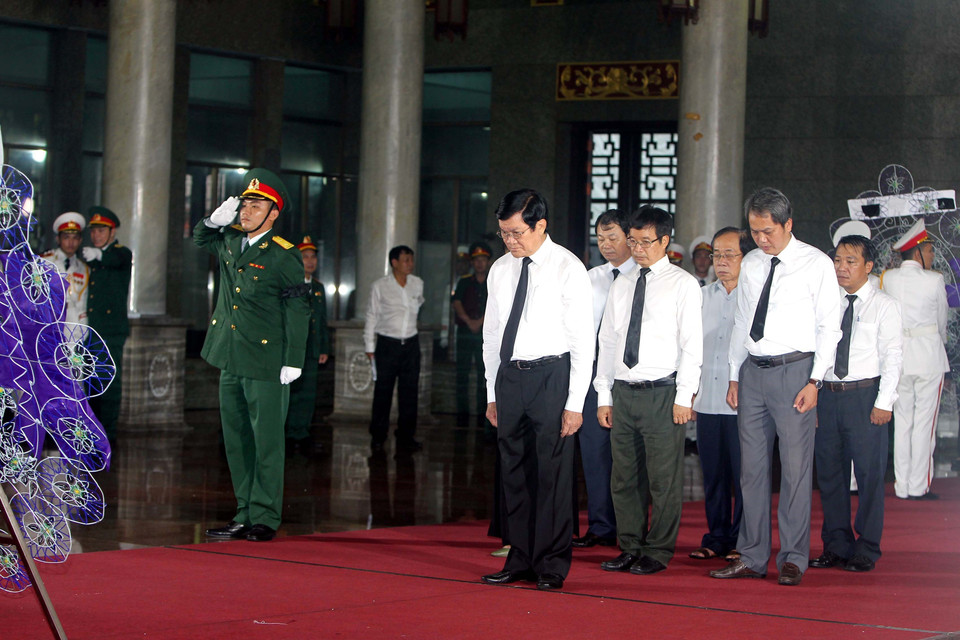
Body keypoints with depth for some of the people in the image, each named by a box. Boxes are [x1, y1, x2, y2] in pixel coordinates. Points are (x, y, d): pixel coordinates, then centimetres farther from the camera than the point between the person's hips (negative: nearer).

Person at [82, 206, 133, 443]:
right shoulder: (87, 257, 18)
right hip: (89, 330, 6)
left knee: (111, 381, -7)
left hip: (112, 329, -6)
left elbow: (116, 260, -26)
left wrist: (99, 255, -47)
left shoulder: (122, 253, 0)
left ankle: (108, 431, -5)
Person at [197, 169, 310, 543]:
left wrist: (293, 361, -13)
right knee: (236, 439, 10)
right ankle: (245, 515, 18)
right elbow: (200, 238, 30)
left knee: (267, 441, -1)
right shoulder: (230, 242, 8)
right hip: (230, 360, 7)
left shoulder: (284, 256, -10)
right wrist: (216, 219, 7)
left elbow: (298, 311, -9)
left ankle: (265, 518, 5)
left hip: (266, 363, -7)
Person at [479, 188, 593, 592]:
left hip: (551, 374, -5)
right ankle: (520, 561, 16)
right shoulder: (500, 270, 11)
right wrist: (492, 394, 14)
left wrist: (575, 402, -11)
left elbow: (583, 340, -6)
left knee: (553, 472, -4)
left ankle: (552, 565, 4)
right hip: (509, 376, 5)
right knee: (515, 472, 8)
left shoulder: (568, 269, -5)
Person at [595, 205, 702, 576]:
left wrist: (684, 397, -11)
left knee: (664, 479, -2)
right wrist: (604, 396, 10)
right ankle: (630, 549, 17)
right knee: (625, 477, 8)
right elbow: (607, 341, 16)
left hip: (662, 393, -5)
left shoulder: (683, 285, 0)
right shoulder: (621, 286, 15)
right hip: (623, 392, 5)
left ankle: (658, 552, 6)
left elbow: (692, 344, -4)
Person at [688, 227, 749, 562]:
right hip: (707, 401, 5)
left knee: (743, 475, -2)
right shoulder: (702, 296, 15)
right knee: (713, 474, 9)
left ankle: (742, 541, 8)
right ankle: (716, 538, 18)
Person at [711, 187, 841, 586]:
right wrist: (735, 377, 13)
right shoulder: (750, 265, 13)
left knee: (796, 467, -4)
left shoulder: (816, 264, -1)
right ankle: (752, 558, 12)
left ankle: (793, 559, 4)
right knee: (752, 467, 6)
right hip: (753, 372, 5)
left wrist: (814, 381, -10)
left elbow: (829, 327, -3)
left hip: (794, 371, -5)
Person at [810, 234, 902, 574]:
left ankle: (867, 550, 5)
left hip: (865, 395, -4)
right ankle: (837, 546, 18)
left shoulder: (884, 305, 0)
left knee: (869, 473, -3)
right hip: (828, 393, 5)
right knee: (829, 472, 8)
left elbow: (893, 356, -5)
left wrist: (884, 402, -12)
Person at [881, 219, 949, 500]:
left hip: (898, 355, 4)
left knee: (902, 421, 9)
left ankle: (902, 486, 10)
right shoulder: (934, 280, -8)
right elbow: (942, 320, 5)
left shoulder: (888, 278, 1)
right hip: (929, 354, -4)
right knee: (924, 421, 1)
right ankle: (919, 486, 1)